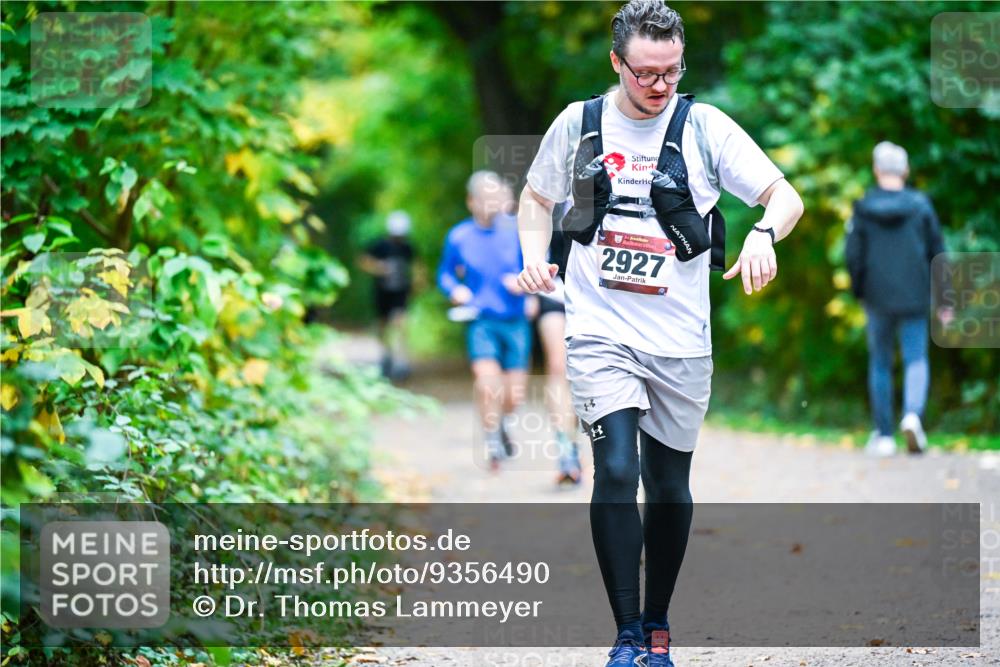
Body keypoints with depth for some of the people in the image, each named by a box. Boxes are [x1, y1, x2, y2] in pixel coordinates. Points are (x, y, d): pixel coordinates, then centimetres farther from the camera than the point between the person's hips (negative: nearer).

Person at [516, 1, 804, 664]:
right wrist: (534, 257, 1)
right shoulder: (577, 124, 3)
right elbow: (537, 197, 20)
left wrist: (763, 233, -27)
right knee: (617, 472, -16)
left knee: (670, 485, 10)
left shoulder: (704, 126, -2)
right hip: (600, 330, -1)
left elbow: (786, 196, -5)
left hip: (681, 336, 1)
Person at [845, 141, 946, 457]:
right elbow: (937, 251, 0)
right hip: (914, 297, -1)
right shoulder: (920, 205, -2)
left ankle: (883, 435, 14)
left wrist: (858, 290, 12)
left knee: (880, 363, 12)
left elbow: (853, 255, -5)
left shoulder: (863, 209, -4)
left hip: (878, 298, 1)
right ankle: (913, 414, -24)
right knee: (916, 359, 4)